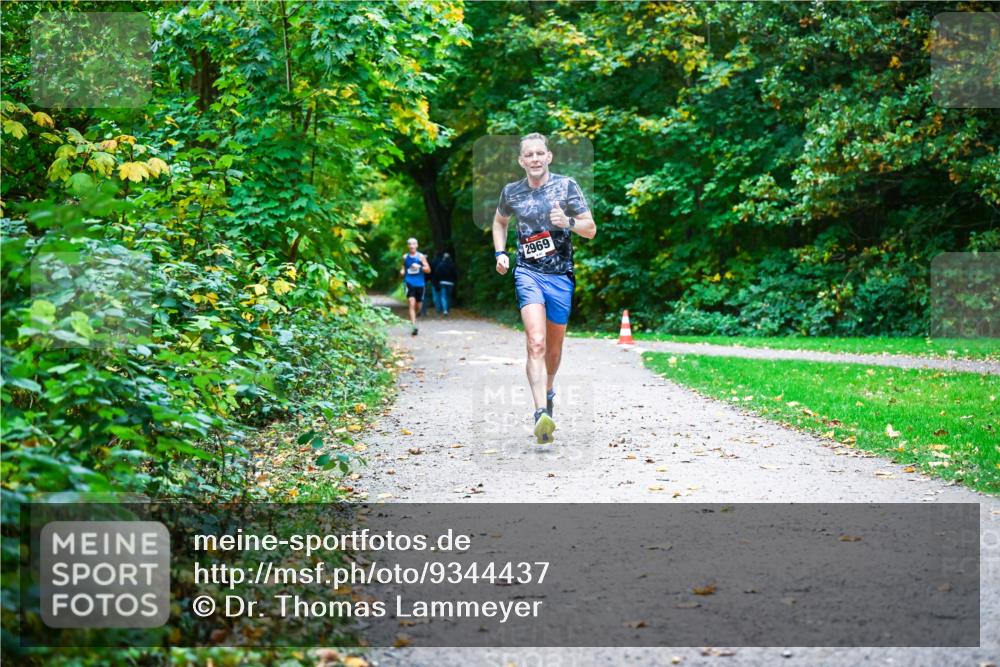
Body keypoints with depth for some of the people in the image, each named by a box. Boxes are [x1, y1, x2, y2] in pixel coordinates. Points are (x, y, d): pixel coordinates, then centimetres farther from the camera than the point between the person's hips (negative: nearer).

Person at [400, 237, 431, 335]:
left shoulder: (421, 256, 1)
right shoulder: (405, 257, 7)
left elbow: (428, 270, 0)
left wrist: (419, 266, -16)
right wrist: (402, 271, -2)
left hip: (419, 284, 1)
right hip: (409, 283, -1)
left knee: (418, 306, 10)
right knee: (412, 304, -16)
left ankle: (413, 319, 42)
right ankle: (414, 326, -21)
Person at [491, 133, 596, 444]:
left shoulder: (566, 185, -1)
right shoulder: (511, 192, 5)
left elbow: (591, 229, 0)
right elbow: (499, 221, 25)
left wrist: (568, 222, -20)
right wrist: (500, 252, 10)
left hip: (561, 275, 1)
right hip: (527, 272, -1)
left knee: (554, 346, 15)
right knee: (536, 342, -20)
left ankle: (548, 389, 45)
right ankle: (541, 413, -29)